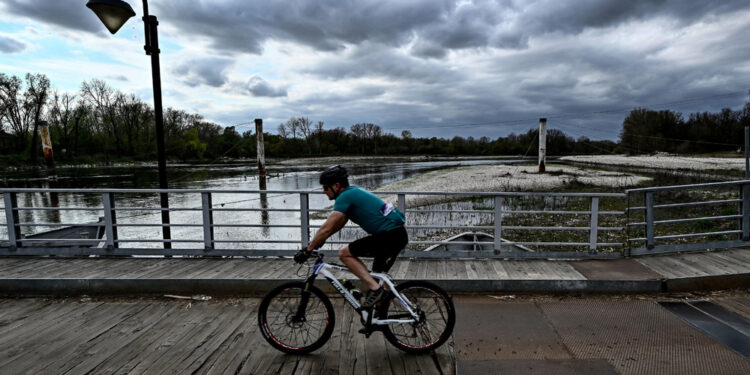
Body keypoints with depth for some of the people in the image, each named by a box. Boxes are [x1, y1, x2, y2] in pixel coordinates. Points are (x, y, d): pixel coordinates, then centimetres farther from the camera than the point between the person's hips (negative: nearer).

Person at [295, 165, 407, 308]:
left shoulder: (345, 197, -11)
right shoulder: (353, 192, 19)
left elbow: (327, 228, -14)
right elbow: (339, 224, 28)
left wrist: (307, 251, -4)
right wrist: (316, 241, 28)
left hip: (389, 235, -10)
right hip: (399, 235, 10)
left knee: (345, 253, -6)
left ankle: (374, 288, -9)